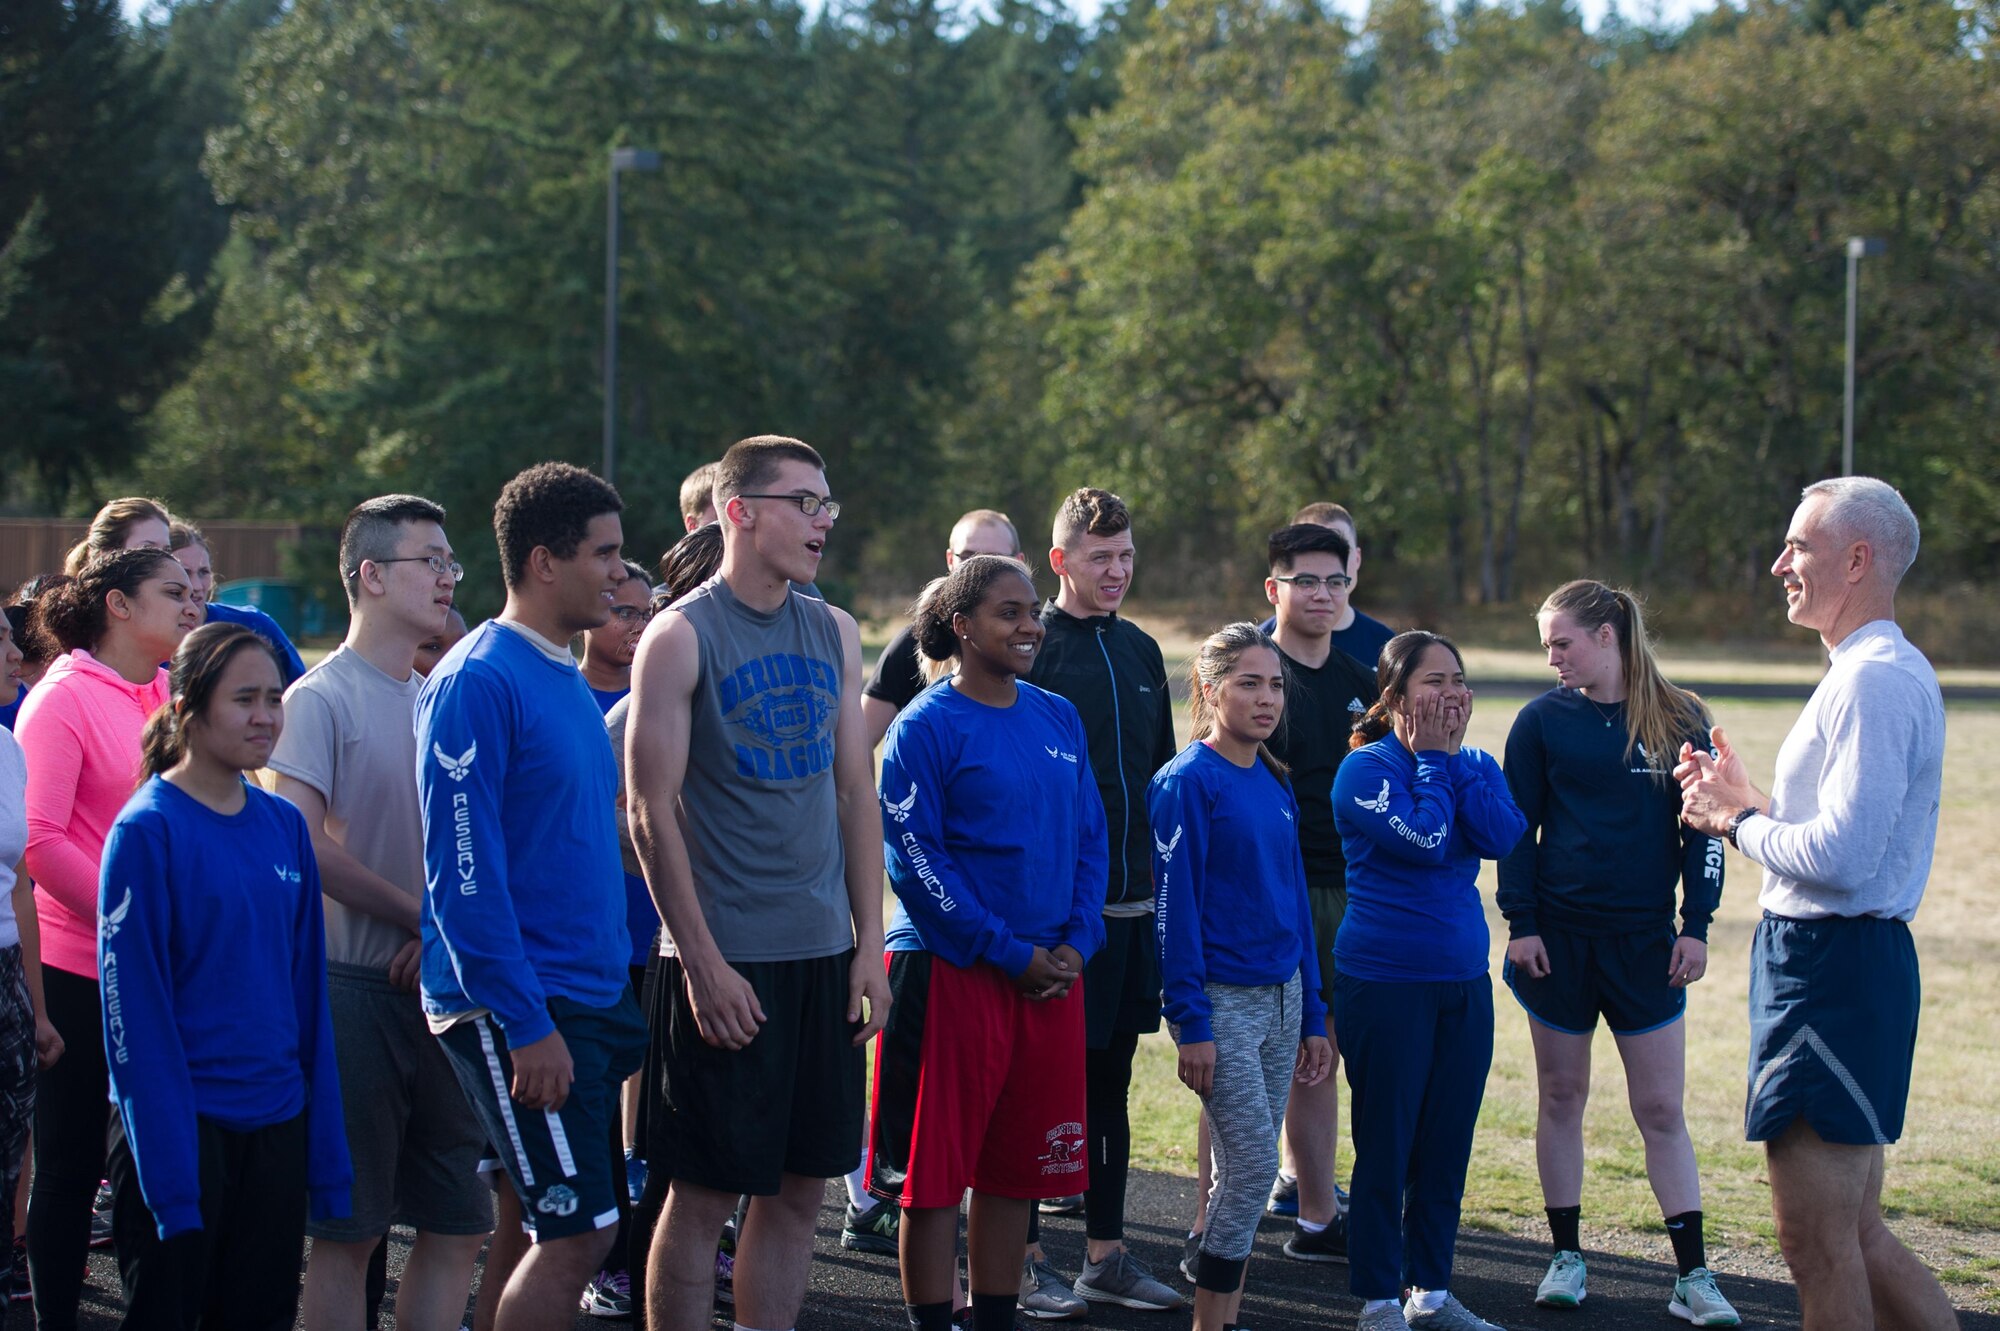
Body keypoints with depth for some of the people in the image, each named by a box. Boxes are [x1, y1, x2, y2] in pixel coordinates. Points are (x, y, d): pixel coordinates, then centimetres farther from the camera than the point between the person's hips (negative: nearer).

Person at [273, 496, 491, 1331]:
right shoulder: (322, 699, -5)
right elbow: (303, 842, -15)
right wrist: (422, 917, -12)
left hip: (441, 987, 6)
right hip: (356, 987, -6)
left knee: (457, 1223, 7)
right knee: (347, 1229, -2)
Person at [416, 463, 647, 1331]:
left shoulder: (568, 681, 14)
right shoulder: (478, 682, -14)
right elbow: (461, 868, -18)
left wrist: (618, 993, 17)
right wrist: (525, 1024, -20)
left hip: (590, 996, 9)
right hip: (518, 1006, -9)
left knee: (532, 1227, 12)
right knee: (577, 1231, -12)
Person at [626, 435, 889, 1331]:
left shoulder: (834, 634, 11)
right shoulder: (681, 636, -7)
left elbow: (856, 793, 13)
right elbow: (651, 812, -10)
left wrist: (869, 944, 7)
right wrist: (704, 965, -13)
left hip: (824, 955, 6)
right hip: (727, 963, -6)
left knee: (798, 1189, 9)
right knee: (704, 1195, -1)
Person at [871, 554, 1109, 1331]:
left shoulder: (1058, 720, 11)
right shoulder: (927, 727, -7)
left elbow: (1090, 840, 13)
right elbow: (913, 861, -11)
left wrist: (1075, 945, -2)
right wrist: (1008, 953, -13)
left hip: (1049, 972, 6)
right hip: (951, 970, -5)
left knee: (1016, 1170, 10)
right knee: (934, 1172, -1)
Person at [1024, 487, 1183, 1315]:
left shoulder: (1140, 652, 13)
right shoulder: (1031, 649, -8)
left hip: (1131, 902, 6)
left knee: (1109, 1082, 12)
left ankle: (1105, 1255, 20)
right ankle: (1023, 1259, 8)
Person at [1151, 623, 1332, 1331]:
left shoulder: (1275, 784, 12)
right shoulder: (1187, 781, -10)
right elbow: (1174, 903, -12)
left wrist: (1312, 1017, 15)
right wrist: (1190, 1022, -16)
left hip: (1281, 999, 7)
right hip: (1221, 1001, -7)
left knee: (1248, 1171, 8)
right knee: (1251, 1166, -10)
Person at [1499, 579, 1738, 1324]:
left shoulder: (1678, 721, 0)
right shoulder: (1544, 720, 0)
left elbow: (1704, 828, 3)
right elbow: (1517, 826, 3)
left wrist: (1696, 925, -2)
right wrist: (1519, 923, -4)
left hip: (1646, 941, -1)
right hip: (1559, 937, 1)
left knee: (1661, 1109, 0)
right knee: (1562, 1096, 8)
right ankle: (1566, 1257, 19)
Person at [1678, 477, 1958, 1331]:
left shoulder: (1876, 682, -18)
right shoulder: (1880, 673, 18)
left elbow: (1839, 858, -25)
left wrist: (1736, 821, -9)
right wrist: (1749, 802, 11)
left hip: (1833, 972, -11)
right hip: (1832, 961, 11)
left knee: (1818, 1244, -4)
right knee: (1855, 1238, 15)